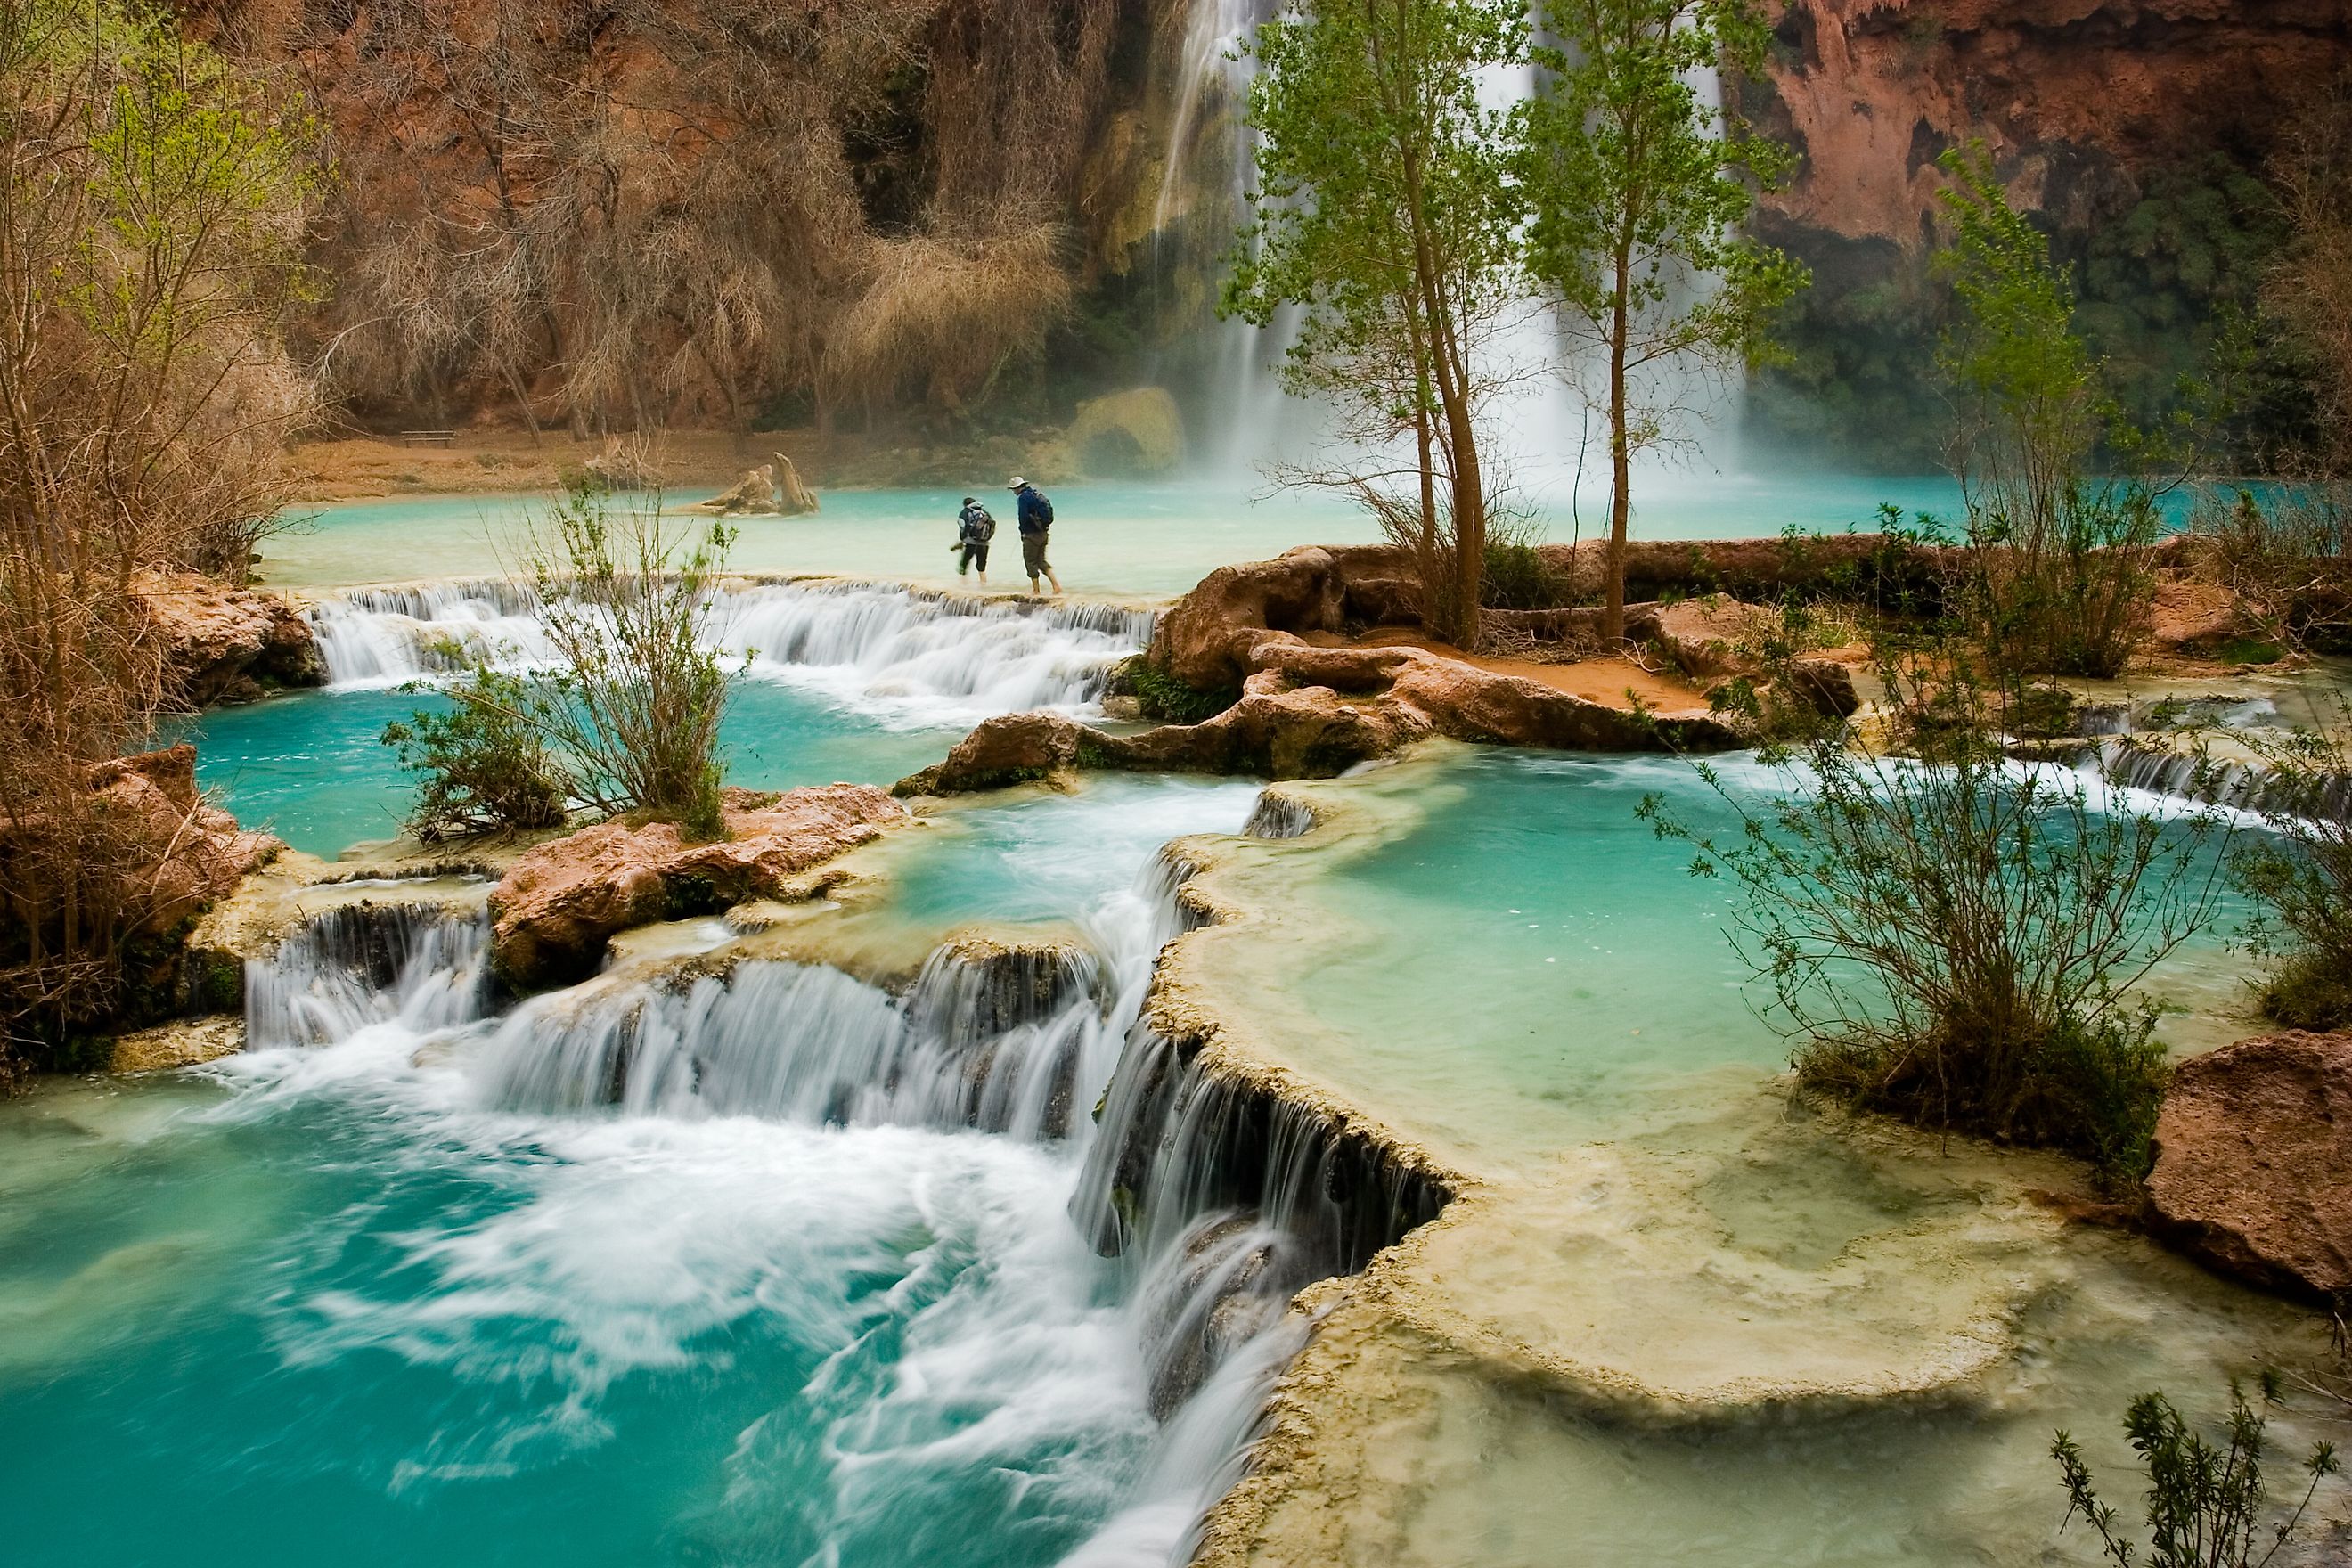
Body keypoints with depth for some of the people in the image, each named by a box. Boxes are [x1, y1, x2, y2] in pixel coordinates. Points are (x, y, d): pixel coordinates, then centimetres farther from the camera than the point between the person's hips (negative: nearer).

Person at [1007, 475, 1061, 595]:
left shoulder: (1023, 497, -12)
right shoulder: (1037, 495, 15)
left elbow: (1023, 517, -18)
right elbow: (1049, 510, 16)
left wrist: (1023, 532, -4)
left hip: (1032, 533, -9)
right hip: (1043, 532, 9)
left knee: (1030, 561, 1)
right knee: (1041, 560, 14)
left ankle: (1036, 589, 3)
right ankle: (1056, 583, 1)